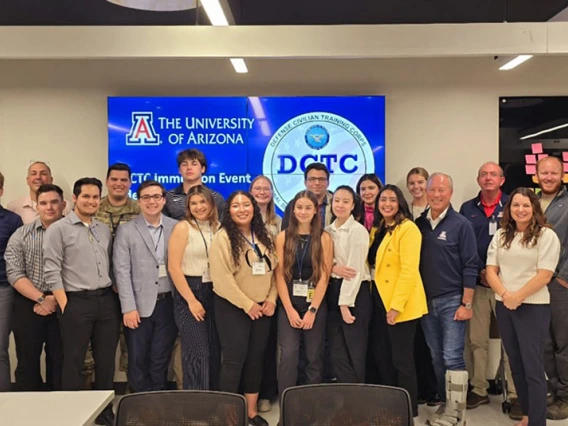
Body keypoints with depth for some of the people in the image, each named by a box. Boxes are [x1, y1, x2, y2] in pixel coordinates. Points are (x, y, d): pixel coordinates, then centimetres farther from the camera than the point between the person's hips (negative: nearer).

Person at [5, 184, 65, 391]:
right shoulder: (21, 235, 4)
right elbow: (14, 273, -4)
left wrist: (56, 299, -13)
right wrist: (41, 299, -13)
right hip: (28, 304, 1)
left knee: (60, 361, 7)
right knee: (27, 362, 7)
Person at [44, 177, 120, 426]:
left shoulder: (104, 230, 13)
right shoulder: (59, 229, -4)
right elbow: (51, 270, -9)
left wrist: (114, 295, 8)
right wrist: (64, 305, -13)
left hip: (107, 300, 5)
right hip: (76, 302, -5)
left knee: (106, 360, 12)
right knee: (74, 361, 6)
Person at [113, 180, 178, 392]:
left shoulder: (176, 228, 4)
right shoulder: (126, 230, 0)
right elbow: (122, 271, -5)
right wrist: (128, 307, -11)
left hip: (168, 304, 1)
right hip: (140, 305, -1)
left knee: (160, 361, 10)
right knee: (138, 362, 7)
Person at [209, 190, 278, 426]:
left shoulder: (264, 237, 9)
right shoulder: (223, 238, -10)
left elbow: (274, 270, 10)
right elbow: (222, 278, -17)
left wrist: (271, 299, -5)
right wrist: (247, 304, -17)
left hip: (262, 308, 6)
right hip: (232, 307, -5)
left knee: (256, 358, 11)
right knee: (234, 358, -4)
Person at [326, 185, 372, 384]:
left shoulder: (358, 231, -10)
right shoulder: (328, 231, 9)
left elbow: (356, 269, -14)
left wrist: (346, 303, -16)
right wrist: (333, 267, -12)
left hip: (355, 293, -6)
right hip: (333, 291, 6)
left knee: (355, 351, 2)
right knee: (337, 351, 9)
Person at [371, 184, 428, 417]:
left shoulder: (408, 228, -12)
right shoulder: (379, 229, 14)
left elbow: (409, 270, -19)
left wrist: (396, 305, -22)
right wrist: (386, 302, 8)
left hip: (402, 305, -8)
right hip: (381, 300, 8)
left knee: (401, 359, 0)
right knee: (381, 356, 13)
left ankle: (409, 411, 16)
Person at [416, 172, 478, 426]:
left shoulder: (461, 225, -5)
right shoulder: (419, 224, 6)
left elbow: (470, 267, -8)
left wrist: (466, 304, -12)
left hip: (452, 300, -4)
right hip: (426, 301, 5)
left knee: (452, 357, -5)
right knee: (437, 357, 12)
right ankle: (445, 404, 24)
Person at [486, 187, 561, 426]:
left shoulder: (546, 236, -5)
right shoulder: (501, 236, 10)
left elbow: (544, 275, -13)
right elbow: (490, 270, 4)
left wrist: (517, 297, -16)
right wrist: (504, 295, -12)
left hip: (533, 307, -5)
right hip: (504, 307, 5)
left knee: (533, 368, -3)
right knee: (516, 365, 14)